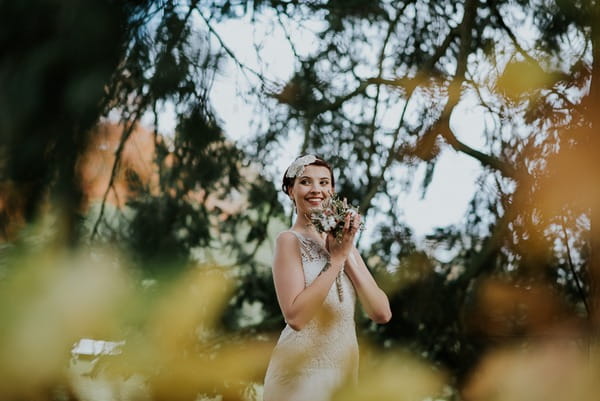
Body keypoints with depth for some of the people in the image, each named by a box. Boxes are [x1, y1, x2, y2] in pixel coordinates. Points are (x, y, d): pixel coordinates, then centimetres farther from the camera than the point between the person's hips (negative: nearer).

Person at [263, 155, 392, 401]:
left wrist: (347, 256, -10)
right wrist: (336, 258, -19)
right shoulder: (290, 240, -10)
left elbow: (382, 313, -1)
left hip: (344, 370, 6)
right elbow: (295, 316, -23)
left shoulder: (341, 242, 8)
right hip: (301, 374, -6)